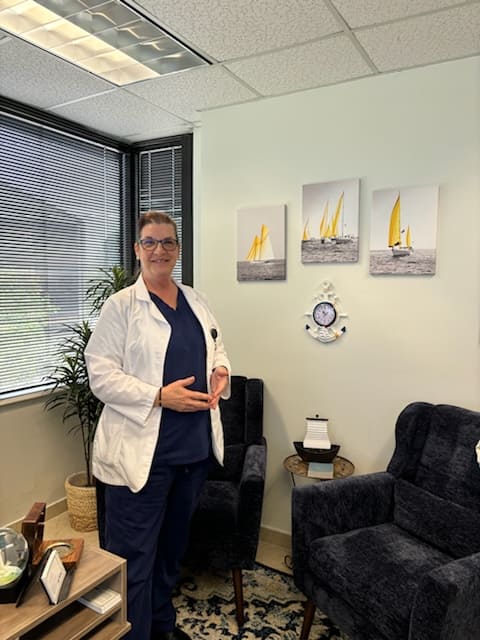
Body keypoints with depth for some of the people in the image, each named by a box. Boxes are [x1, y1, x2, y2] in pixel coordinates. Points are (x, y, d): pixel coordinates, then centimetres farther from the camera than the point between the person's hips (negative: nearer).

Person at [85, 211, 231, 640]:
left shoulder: (195, 300, 10)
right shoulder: (121, 305, -8)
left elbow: (216, 349, 19)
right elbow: (101, 375, -14)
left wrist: (221, 371, -3)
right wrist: (160, 396, -22)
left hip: (195, 445, 7)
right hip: (142, 451, -6)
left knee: (174, 543, 23)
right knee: (134, 556, 4)